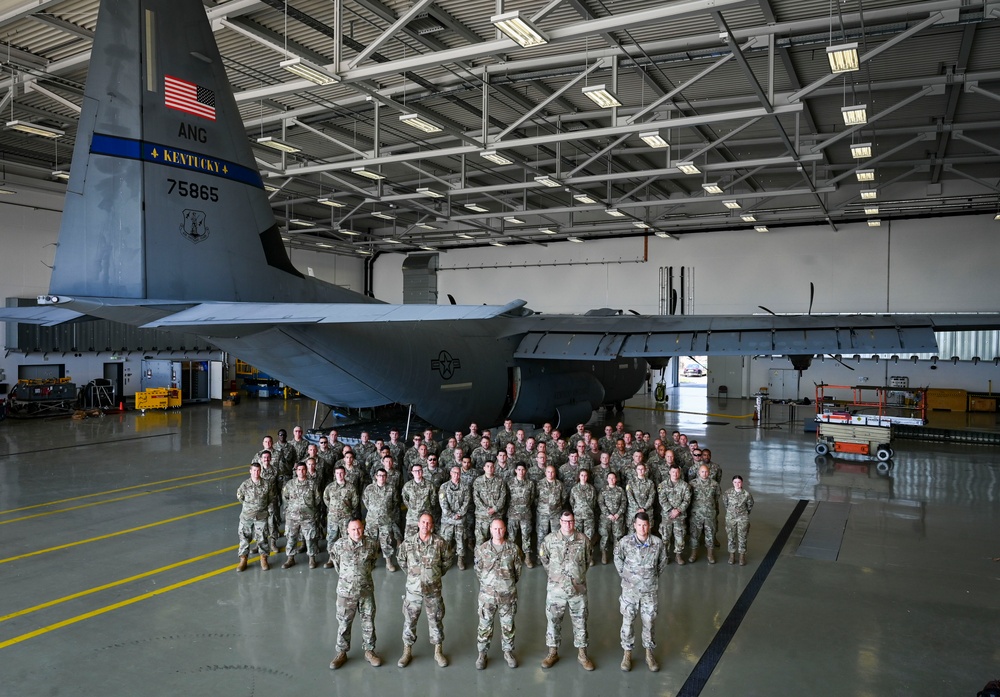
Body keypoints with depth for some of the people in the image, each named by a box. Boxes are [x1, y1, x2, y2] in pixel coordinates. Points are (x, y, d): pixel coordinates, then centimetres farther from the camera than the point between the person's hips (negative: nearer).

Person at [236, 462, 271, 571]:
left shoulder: (266, 485, -6)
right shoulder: (245, 484, -8)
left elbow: (270, 500, 7)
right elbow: (239, 497, 8)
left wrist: (262, 507, 8)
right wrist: (249, 505, 10)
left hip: (261, 516, 0)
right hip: (246, 516, 0)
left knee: (262, 538, 5)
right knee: (244, 538, 6)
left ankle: (263, 559, 20)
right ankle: (243, 560, 18)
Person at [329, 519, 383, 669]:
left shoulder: (372, 544, -9)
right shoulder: (339, 545, -13)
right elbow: (335, 561, 6)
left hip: (366, 590, 1)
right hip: (346, 591, -1)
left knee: (368, 622, 12)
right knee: (343, 623, 11)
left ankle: (369, 651, 29)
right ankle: (341, 653, 28)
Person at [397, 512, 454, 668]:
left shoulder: (440, 543, -10)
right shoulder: (407, 542, -8)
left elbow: (448, 559, 6)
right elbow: (402, 561, 8)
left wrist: (439, 573, 6)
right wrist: (411, 574, 8)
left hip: (433, 590, 0)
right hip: (413, 589, 0)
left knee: (436, 620, 12)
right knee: (409, 620, 11)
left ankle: (438, 652, 29)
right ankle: (407, 652, 29)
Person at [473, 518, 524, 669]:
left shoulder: (513, 548, -7)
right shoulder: (482, 549, -8)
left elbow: (518, 570, 4)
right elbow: (478, 570, 3)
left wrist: (509, 583, 8)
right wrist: (487, 584, 8)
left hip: (508, 594, 1)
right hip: (488, 594, -1)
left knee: (508, 625, 14)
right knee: (485, 625, 8)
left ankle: (508, 652, 32)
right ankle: (482, 654, 24)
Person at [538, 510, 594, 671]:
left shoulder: (583, 539, -8)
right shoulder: (550, 539, -9)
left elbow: (587, 560, 8)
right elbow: (543, 557, 8)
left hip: (578, 589, 0)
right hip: (556, 589, 0)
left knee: (580, 621, 12)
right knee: (553, 620, 11)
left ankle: (582, 653, 28)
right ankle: (553, 652, 29)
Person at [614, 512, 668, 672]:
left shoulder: (658, 543, -13)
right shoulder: (625, 542, -15)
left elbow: (663, 560, 7)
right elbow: (618, 557, 5)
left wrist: (654, 576, 7)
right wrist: (624, 574, 4)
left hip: (649, 591, 1)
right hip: (630, 589, 0)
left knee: (649, 623, 14)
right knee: (627, 622, 10)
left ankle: (649, 653, 32)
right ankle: (627, 653, 28)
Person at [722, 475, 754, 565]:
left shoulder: (746, 494, -10)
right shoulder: (728, 493, -8)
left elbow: (750, 506, 6)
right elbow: (725, 504, 6)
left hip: (743, 518, -1)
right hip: (730, 518, 1)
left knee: (742, 538, 4)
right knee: (731, 537, 9)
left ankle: (742, 556, 18)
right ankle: (732, 555, 23)